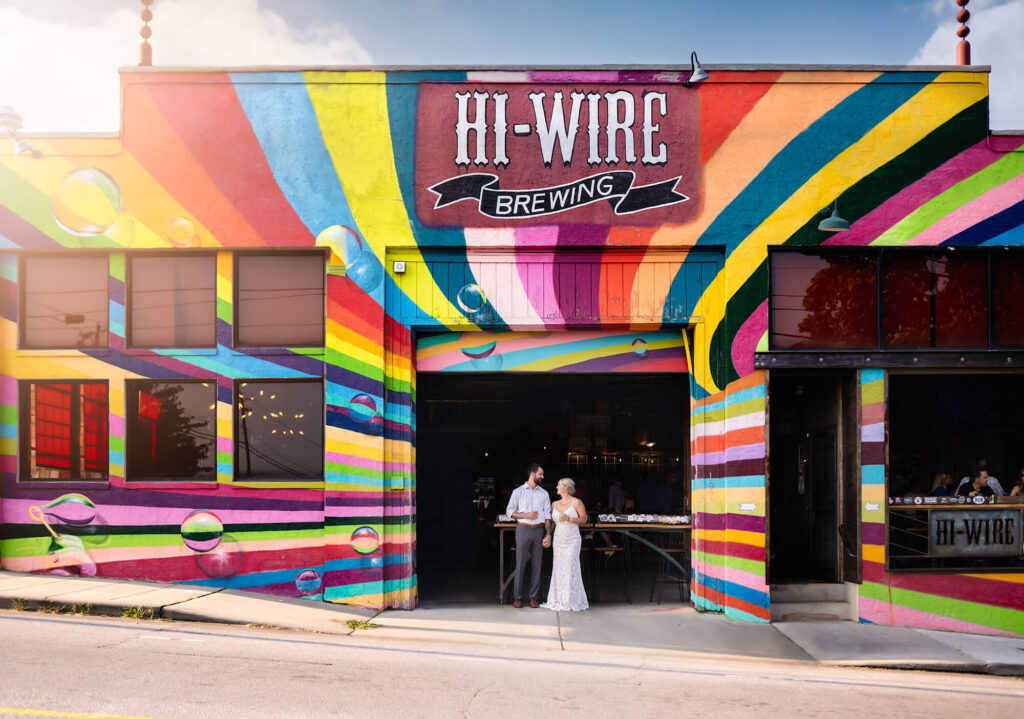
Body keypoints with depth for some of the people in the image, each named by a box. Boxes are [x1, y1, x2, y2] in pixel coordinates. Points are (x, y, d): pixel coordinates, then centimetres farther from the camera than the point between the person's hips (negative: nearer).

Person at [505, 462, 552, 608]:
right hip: (523, 529, -2)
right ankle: (518, 597, 6)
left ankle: (533, 597, 10)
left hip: (539, 530, 2)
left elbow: (547, 515, 8)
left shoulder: (544, 493, 10)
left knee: (536, 564, 4)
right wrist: (526, 515, -11)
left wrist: (548, 534, 0)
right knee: (520, 564, -1)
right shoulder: (518, 491, 3)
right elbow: (509, 511, 2)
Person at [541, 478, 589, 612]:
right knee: (558, 569, 4)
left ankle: (572, 601, 2)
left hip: (572, 540, -5)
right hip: (558, 539, 5)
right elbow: (551, 520, 20)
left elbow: (584, 519, -4)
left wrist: (569, 519, -16)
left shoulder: (576, 502, -2)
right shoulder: (555, 504, 13)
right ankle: (559, 601, 11)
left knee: (571, 569, -6)